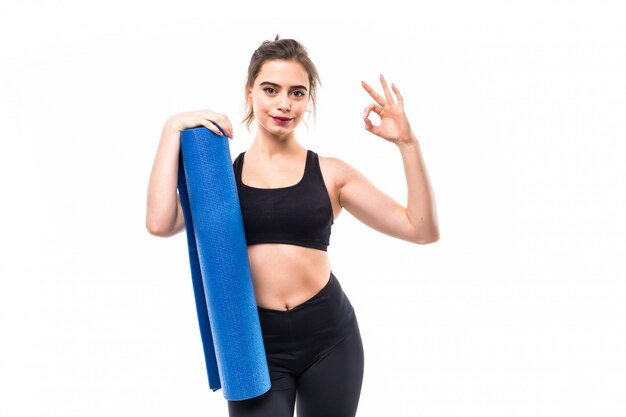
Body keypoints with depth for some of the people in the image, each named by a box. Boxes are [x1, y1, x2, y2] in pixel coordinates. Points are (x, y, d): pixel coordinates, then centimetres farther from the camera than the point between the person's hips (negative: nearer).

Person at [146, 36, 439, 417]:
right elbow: (160, 224, -15)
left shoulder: (330, 173, 3)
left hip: (329, 336, 2)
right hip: (255, 344, -1)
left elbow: (423, 230, 0)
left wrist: (407, 143, -9)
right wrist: (174, 130, -11)